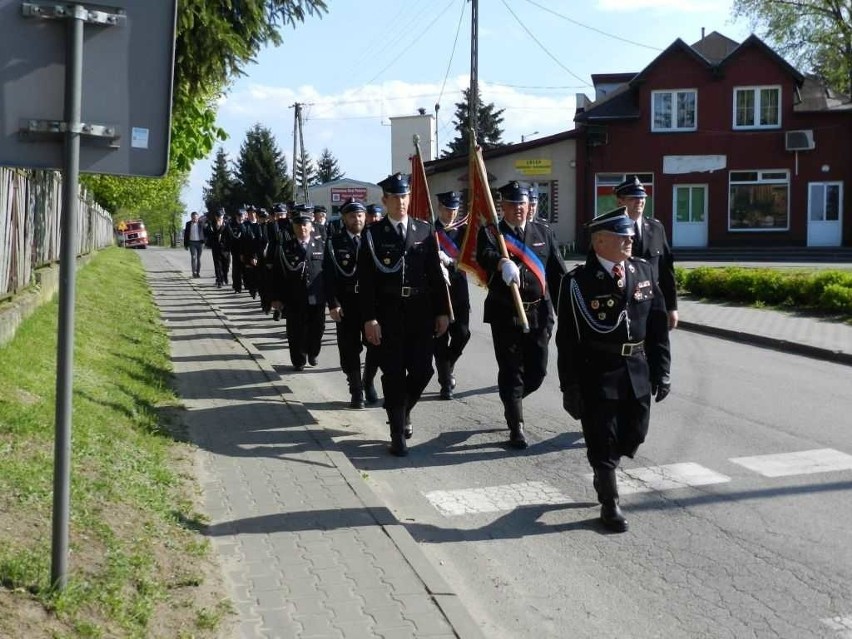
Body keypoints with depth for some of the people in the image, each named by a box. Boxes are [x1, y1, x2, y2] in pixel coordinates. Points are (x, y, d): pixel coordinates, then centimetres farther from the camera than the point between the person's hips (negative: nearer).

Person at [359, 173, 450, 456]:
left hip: (420, 311, 2)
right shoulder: (373, 234, -1)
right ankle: (398, 433, 11)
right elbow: (366, 279, -5)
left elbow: (436, 274, 7)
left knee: (422, 369, 1)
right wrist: (369, 318, -12)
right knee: (394, 373, 1)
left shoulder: (424, 231, 6)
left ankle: (403, 410, 31)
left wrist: (442, 312, 3)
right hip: (389, 313, -2)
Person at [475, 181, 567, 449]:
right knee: (511, 371, 2)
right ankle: (516, 426, 13)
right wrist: (503, 262, -45)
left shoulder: (543, 233, 10)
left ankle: (512, 400, 36)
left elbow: (558, 273, 9)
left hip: (539, 313, 3)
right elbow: (484, 255, -23)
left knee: (537, 371, 6)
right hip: (505, 313, -3)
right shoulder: (490, 232, -1)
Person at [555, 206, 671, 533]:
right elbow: (568, 339, -9)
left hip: (637, 372, 5)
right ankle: (610, 503, 21)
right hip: (598, 374, -5)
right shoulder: (578, 282, -10)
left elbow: (658, 324, 9)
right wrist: (570, 387, -9)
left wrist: (661, 370, 5)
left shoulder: (644, 271, 5)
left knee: (633, 435, 14)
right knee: (603, 441, 4)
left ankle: (603, 474, 42)